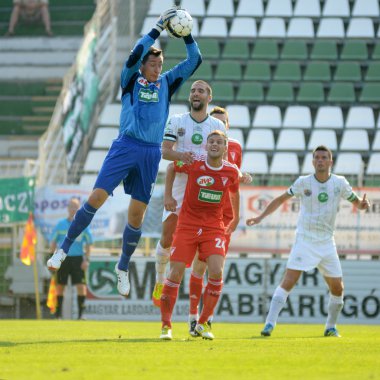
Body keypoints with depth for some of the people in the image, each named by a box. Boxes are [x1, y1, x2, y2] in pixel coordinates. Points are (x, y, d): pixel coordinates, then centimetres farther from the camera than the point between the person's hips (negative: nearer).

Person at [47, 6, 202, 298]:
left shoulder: (167, 84, 13)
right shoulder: (131, 80, 5)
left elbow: (195, 60, 10)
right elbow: (135, 55, -14)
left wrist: (186, 35, -2)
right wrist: (158, 28, -14)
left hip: (151, 154, 3)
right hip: (125, 146, -3)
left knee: (137, 213, 3)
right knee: (97, 197, -13)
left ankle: (123, 267, 18)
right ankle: (64, 248, -3)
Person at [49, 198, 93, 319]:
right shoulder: (61, 224, 6)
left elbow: (89, 244, 7)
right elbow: (53, 242, 10)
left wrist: (86, 259, -3)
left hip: (78, 259, -1)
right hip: (63, 258, 1)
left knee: (81, 286, -10)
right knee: (60, 286, 3)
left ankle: (81, 313, -7)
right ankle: (58, 314, 11)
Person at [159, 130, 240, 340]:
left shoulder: (232, 171, -2)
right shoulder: (193, 163, -9)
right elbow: (171, 168, 12)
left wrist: (236, 219, 31)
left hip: (214, 227, 1)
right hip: (187, 225, -1)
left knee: (216, 272, -17)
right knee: (175, 273, -8)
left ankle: (203, 323, 0)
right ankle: (166, 325, 4)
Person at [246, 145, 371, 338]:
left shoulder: (340, 183, 1)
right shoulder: (303, 182, -3)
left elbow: (356, 202, 10)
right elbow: (281, 199, 8)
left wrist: (363, 203, -14)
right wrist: (260, 217, 1)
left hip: (327, 243, 3)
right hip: (304, 240, -3)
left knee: (337, 288, 4)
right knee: (288, 282, -16)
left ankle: (331, 327, 24)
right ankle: (269, 324, -18)